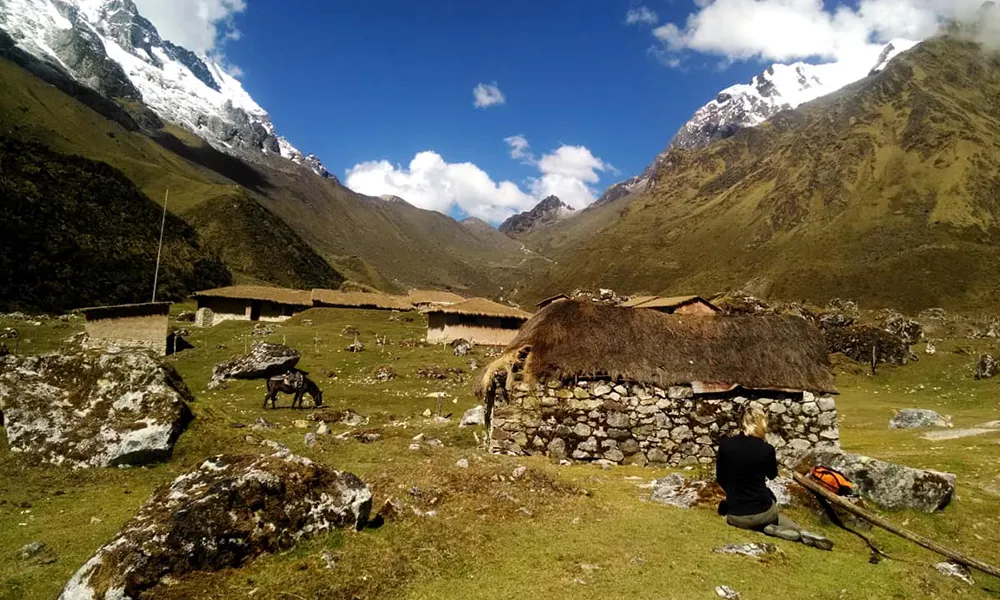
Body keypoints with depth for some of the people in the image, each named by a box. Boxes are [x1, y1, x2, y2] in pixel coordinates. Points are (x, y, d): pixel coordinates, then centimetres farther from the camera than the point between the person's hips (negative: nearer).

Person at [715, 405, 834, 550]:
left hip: (736, 517, -1)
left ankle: (772, 529, 7)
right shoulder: (766, 449, -10)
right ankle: (801, 532, 11)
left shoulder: (725, 444, -9)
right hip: (762, 513, 1)